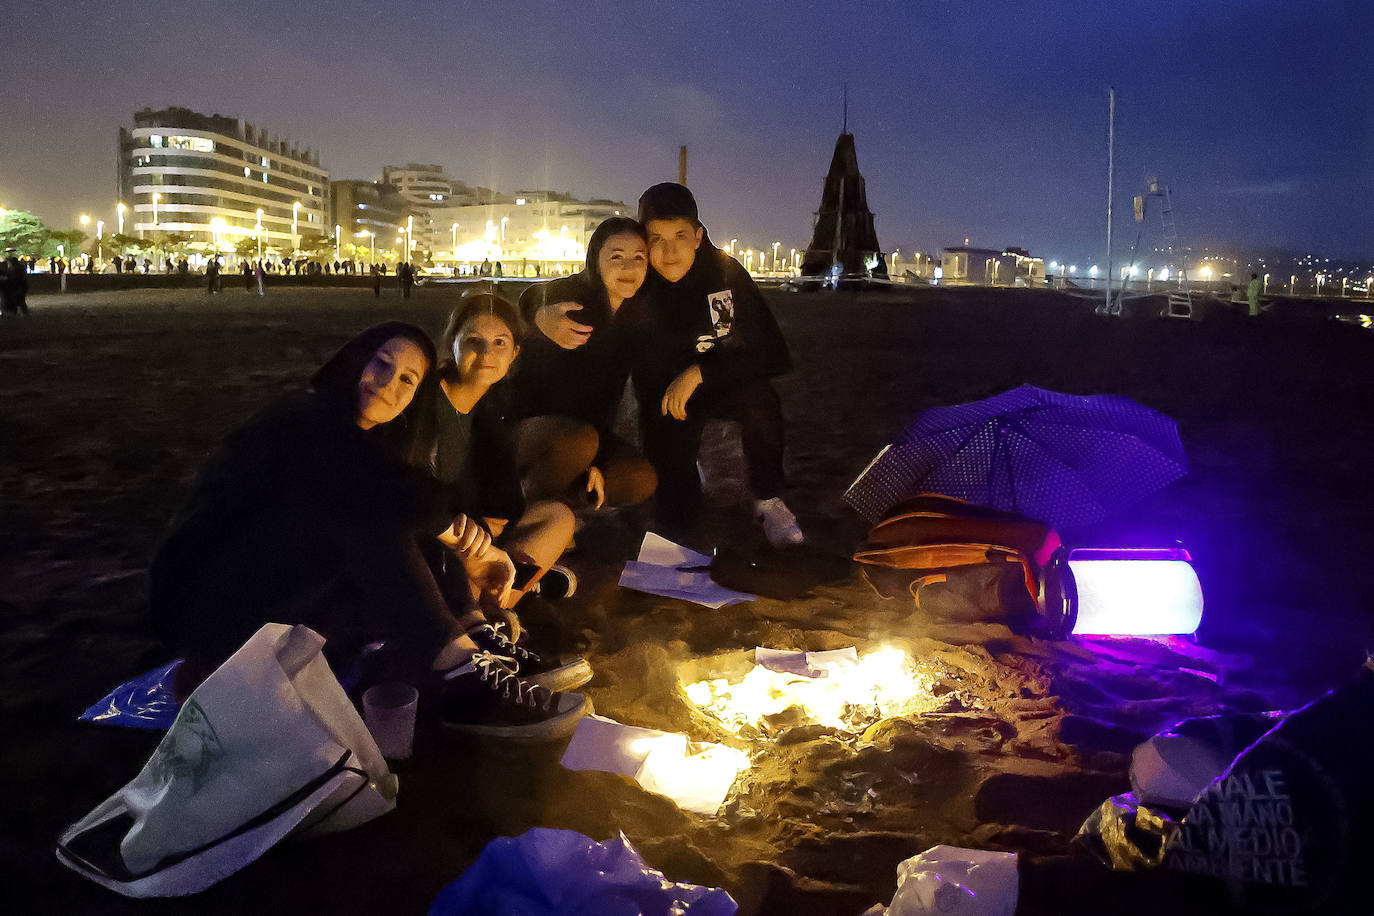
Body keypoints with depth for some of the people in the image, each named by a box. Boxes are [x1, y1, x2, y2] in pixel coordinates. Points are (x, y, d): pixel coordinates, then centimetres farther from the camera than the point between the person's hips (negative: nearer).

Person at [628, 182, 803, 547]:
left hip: (725, 384, 0)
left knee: (760, 395, -36)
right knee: (676, 518, -7)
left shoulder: (725, 271, -16)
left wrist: (699, 373, -30)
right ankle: (686, 470, 30)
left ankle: (768, 501, -14)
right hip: (663, 394, 0)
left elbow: (769, 351, -21)